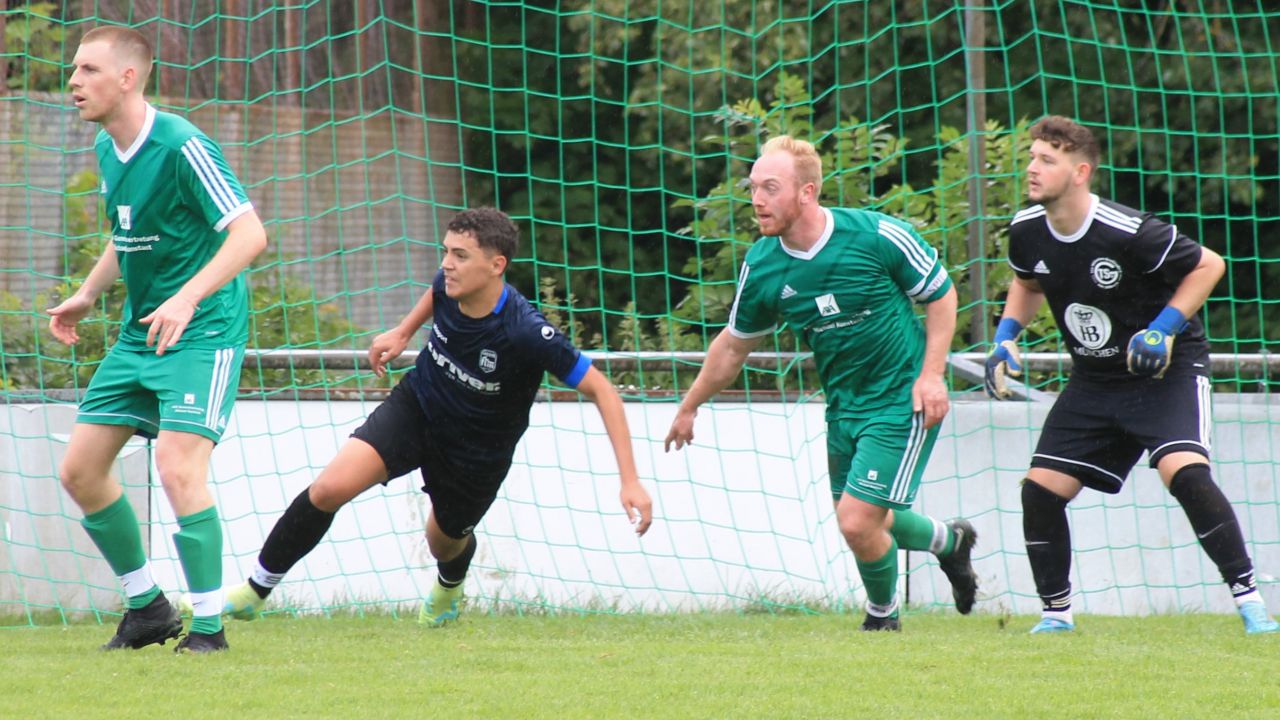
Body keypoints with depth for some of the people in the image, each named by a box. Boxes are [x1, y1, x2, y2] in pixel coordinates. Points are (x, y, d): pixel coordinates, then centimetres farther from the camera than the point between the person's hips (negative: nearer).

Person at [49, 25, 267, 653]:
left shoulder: (181, 147, -19)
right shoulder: (106, 149, 7)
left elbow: (250, 234, -24)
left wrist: (188, 298, -34)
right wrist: (88, 295, 14)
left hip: (203, 333, -9)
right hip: (139, 334, 9)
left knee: (178, 466, -22)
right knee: (80, 469, 5)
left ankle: (209, 625, -10)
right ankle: (147, 608, 19)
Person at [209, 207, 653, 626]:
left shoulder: (526, 334, -35)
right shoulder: (451, 285, -20)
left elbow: (602, 391, -27)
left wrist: (630, 481, -31)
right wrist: (403, 332, 12)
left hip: (477, 453, -3)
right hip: (415, 407, 3)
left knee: (446, 543, 21)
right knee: (329, 489, -17)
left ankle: (449, 586, 61)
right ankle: (255, 590, 0)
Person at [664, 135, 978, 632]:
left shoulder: (878, 236, -19)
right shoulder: (761, 267, -6)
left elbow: (941, 294, -5)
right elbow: (734, 346, 11)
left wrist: (931, 374, -14)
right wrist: (688, 409, 19)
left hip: (902, 401, -6)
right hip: (843, 403, 6)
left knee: (858, 521, -12)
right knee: (860, 521, 13)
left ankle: (883, 613, 18)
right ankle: (950, 541, 43)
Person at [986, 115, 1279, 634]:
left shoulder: (1128, 232, -25)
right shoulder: (1026, 231, -7)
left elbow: (1208, 265, -12)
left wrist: (1164, 328, -21)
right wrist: (1006, 335, 2)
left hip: (1168, 370, -6)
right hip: (1094, 381, 6)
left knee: (1184, 473, -27)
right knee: (1040, 488, -3)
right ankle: (1056, 613, 14)